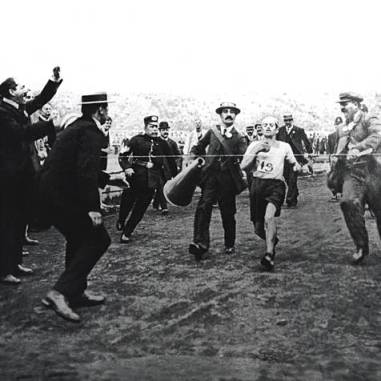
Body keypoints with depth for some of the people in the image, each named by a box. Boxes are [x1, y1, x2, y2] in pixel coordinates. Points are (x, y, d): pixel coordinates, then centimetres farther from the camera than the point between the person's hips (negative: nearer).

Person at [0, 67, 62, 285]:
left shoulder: (21, 108, 11)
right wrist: (51, 125, -28)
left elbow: (42, 99, 20)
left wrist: (55, 81, 6)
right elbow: (22, 133, -27)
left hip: (23, 172, 9)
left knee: (21, 219, 14)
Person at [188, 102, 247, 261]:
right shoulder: (212, 131, 10)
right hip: (211, 176, 0)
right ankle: (200, 243, -24)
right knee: (204, 207, -17)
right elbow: (198, 148, 23)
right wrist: (193, 156, 9)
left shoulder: (239, 138, 6)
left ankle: (229, 244, 23)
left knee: (228, 213, 7)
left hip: (228, 179, 0)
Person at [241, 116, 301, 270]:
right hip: (257, 184, 3)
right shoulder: (254, 145, 11)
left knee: (269, 216, -31)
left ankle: (269, 255, -28)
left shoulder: (284, 146, 9)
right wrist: (255, 152, -9)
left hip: (276, 184, -2)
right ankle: (273, 239, 39)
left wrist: (297, 166, -1)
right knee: (258, 228, 5)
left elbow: (293, 162, 22)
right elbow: (243, 166, 3)